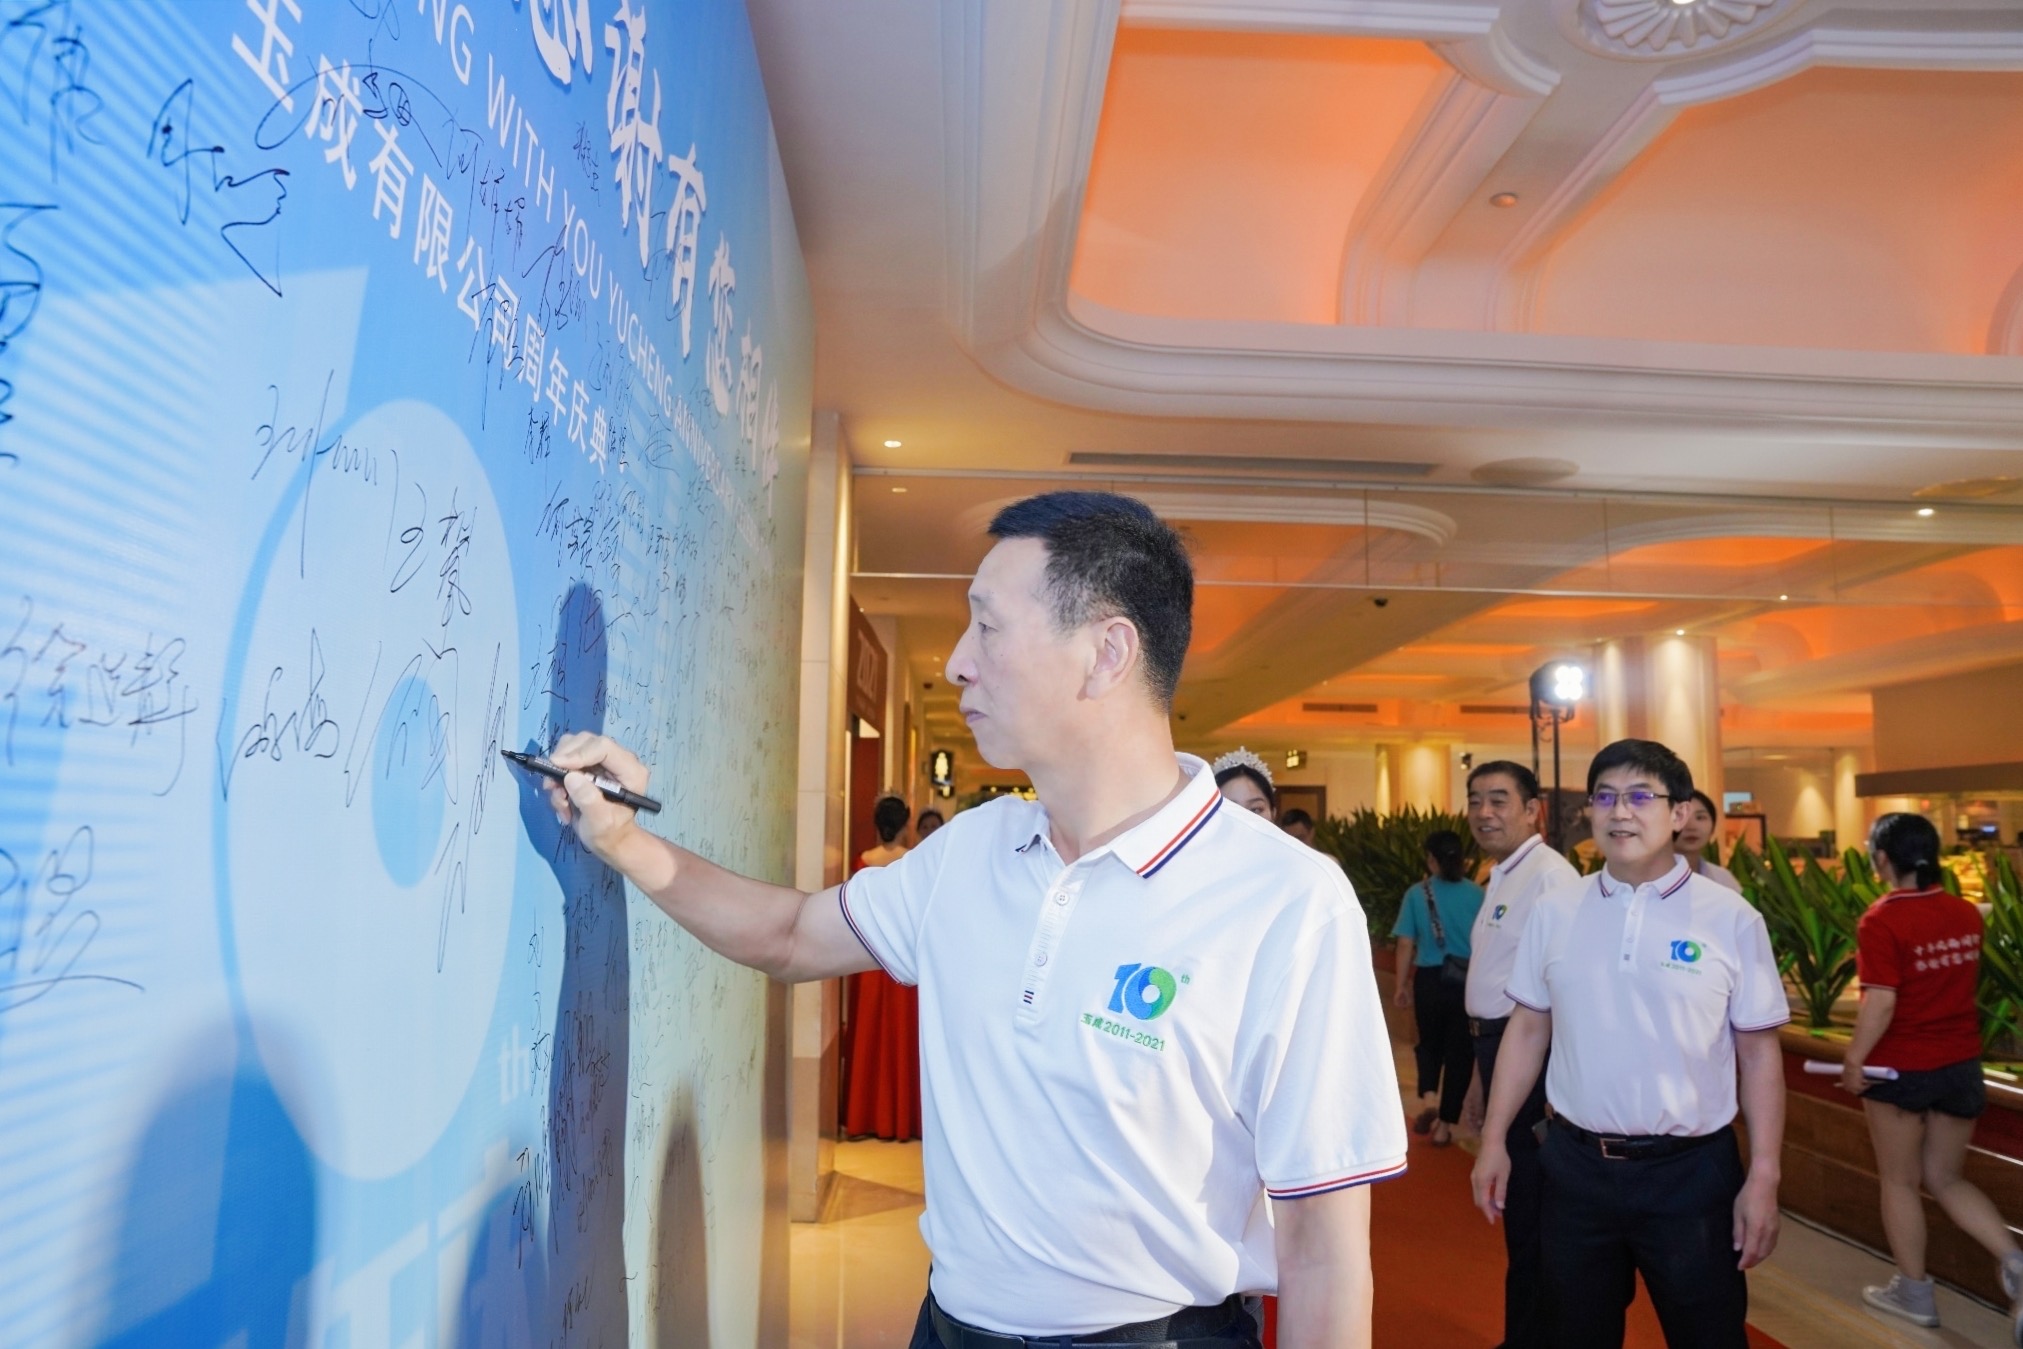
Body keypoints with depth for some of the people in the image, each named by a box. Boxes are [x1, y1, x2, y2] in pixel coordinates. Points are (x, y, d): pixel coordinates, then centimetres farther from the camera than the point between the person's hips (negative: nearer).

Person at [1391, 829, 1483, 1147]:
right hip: (1469, 982, 0)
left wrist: (1401, 985, 8)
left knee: (1430, 1043, 22)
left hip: (1429, 979, 0)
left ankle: (1428, 1097, 0)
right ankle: (1444, 1124, 15)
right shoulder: (1477, 895, -5)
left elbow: (1406, 944, -3)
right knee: (1460, 1050, 11)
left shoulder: (1417, 894, -5)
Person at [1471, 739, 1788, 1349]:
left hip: (1691, 1171, -2)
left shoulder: (1731, 918, -6)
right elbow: (1528, 1028, 5)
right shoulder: (1554, 912, 0)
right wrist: (1493, 1140, 4)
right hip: (1576, 1166, 2)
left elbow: (1759, 1052, -3)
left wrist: (1763, 1177, -6)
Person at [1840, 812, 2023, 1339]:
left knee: (1899, 1181, 12)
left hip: (1901, 1067, -6)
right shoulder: (1966, 914, 0)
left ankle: (1914, 1291, 24)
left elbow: (1880, 1002, -23)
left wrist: (1854, 1060, -12)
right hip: (1961, 1064, 6)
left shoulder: (1882, 920, -20)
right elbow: (1962, 981, 13)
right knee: (1945, 1179, 19)